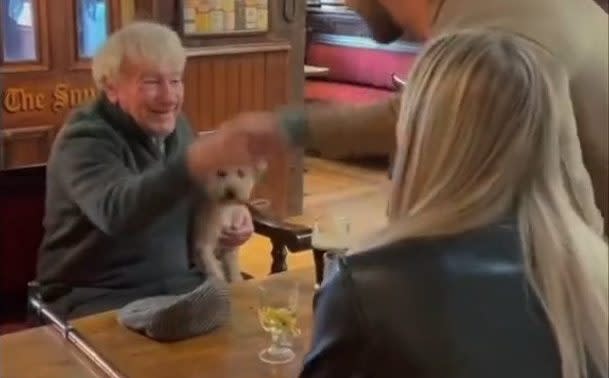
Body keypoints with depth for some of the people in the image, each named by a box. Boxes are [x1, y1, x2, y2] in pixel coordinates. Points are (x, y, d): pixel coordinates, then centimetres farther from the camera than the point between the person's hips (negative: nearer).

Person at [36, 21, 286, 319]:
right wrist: (205, 158, -54)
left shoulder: (174, 125, 6)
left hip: (178, 285, 7)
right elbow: (118, 211, -39)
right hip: (99, 298, -6)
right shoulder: (85, 141, -18)